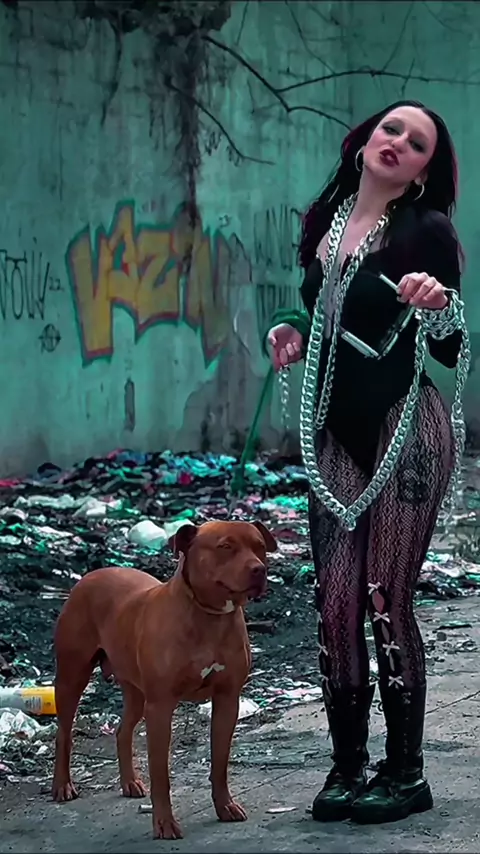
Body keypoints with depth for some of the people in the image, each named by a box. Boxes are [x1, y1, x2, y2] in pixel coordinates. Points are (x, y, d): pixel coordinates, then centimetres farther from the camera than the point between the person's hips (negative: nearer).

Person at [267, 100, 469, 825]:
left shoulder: (426, 231, -6)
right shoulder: (324, 223, 11)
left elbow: (452, 351, -10)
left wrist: (437, 305, -30)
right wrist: (293, 332, 3)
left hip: (407, 427, -6)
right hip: (339, 430, 6)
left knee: (386, 600, -6)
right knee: (334, 602, 2)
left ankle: (406, 773, 6)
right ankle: (348, 766, 13)